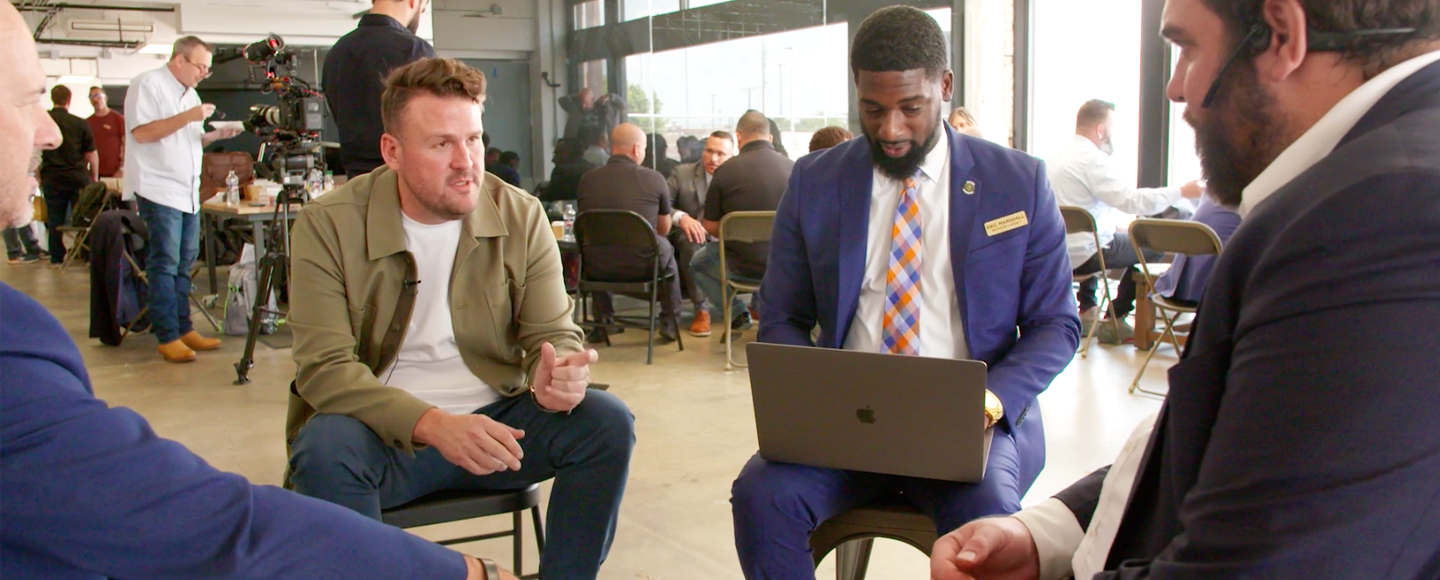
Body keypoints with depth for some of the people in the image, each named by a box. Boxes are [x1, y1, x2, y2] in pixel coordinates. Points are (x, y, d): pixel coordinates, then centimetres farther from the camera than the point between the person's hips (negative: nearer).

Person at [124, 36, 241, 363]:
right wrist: (188, 117, -19)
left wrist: (216, 135, 4)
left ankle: (184, 329, 14)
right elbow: (141, 133, -16)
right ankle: (168, 338, -4)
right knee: (164, 265, -7)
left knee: (184, 264, 9)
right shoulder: (148, 84, -6)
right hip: (159, 190, -8)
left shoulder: (189, 93, 20)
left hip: (188, 192, 8)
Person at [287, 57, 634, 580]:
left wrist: (556, 375, -28)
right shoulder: (328, 225, -9)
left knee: (608, 423, -19)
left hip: (493, 423, 3)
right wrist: (431, 423, -34)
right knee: (326, 450, -34)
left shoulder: (521, 217, -1)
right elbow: (324, 367, -17)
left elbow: (553, 334, 0)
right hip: (385, 432, -2)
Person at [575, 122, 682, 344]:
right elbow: (664, 229, 8)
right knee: (666, 249, 32)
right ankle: (669, 324, 34)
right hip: (642, 267, -2)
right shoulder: (654, 178, -6)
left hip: (598, 268, 2)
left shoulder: (587, 179, -1)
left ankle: (602, 323, 40)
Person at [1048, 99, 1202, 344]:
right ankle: (1115, 321, 5)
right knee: (1152, 246, -1)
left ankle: (1087, 311, 33)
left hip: (1055, 252, 10)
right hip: (1082, 255, -10)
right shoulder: (1093, 159, -17)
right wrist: (1181, 192, -17)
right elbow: (1131, 200, -23)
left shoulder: (1059, 156, 13)